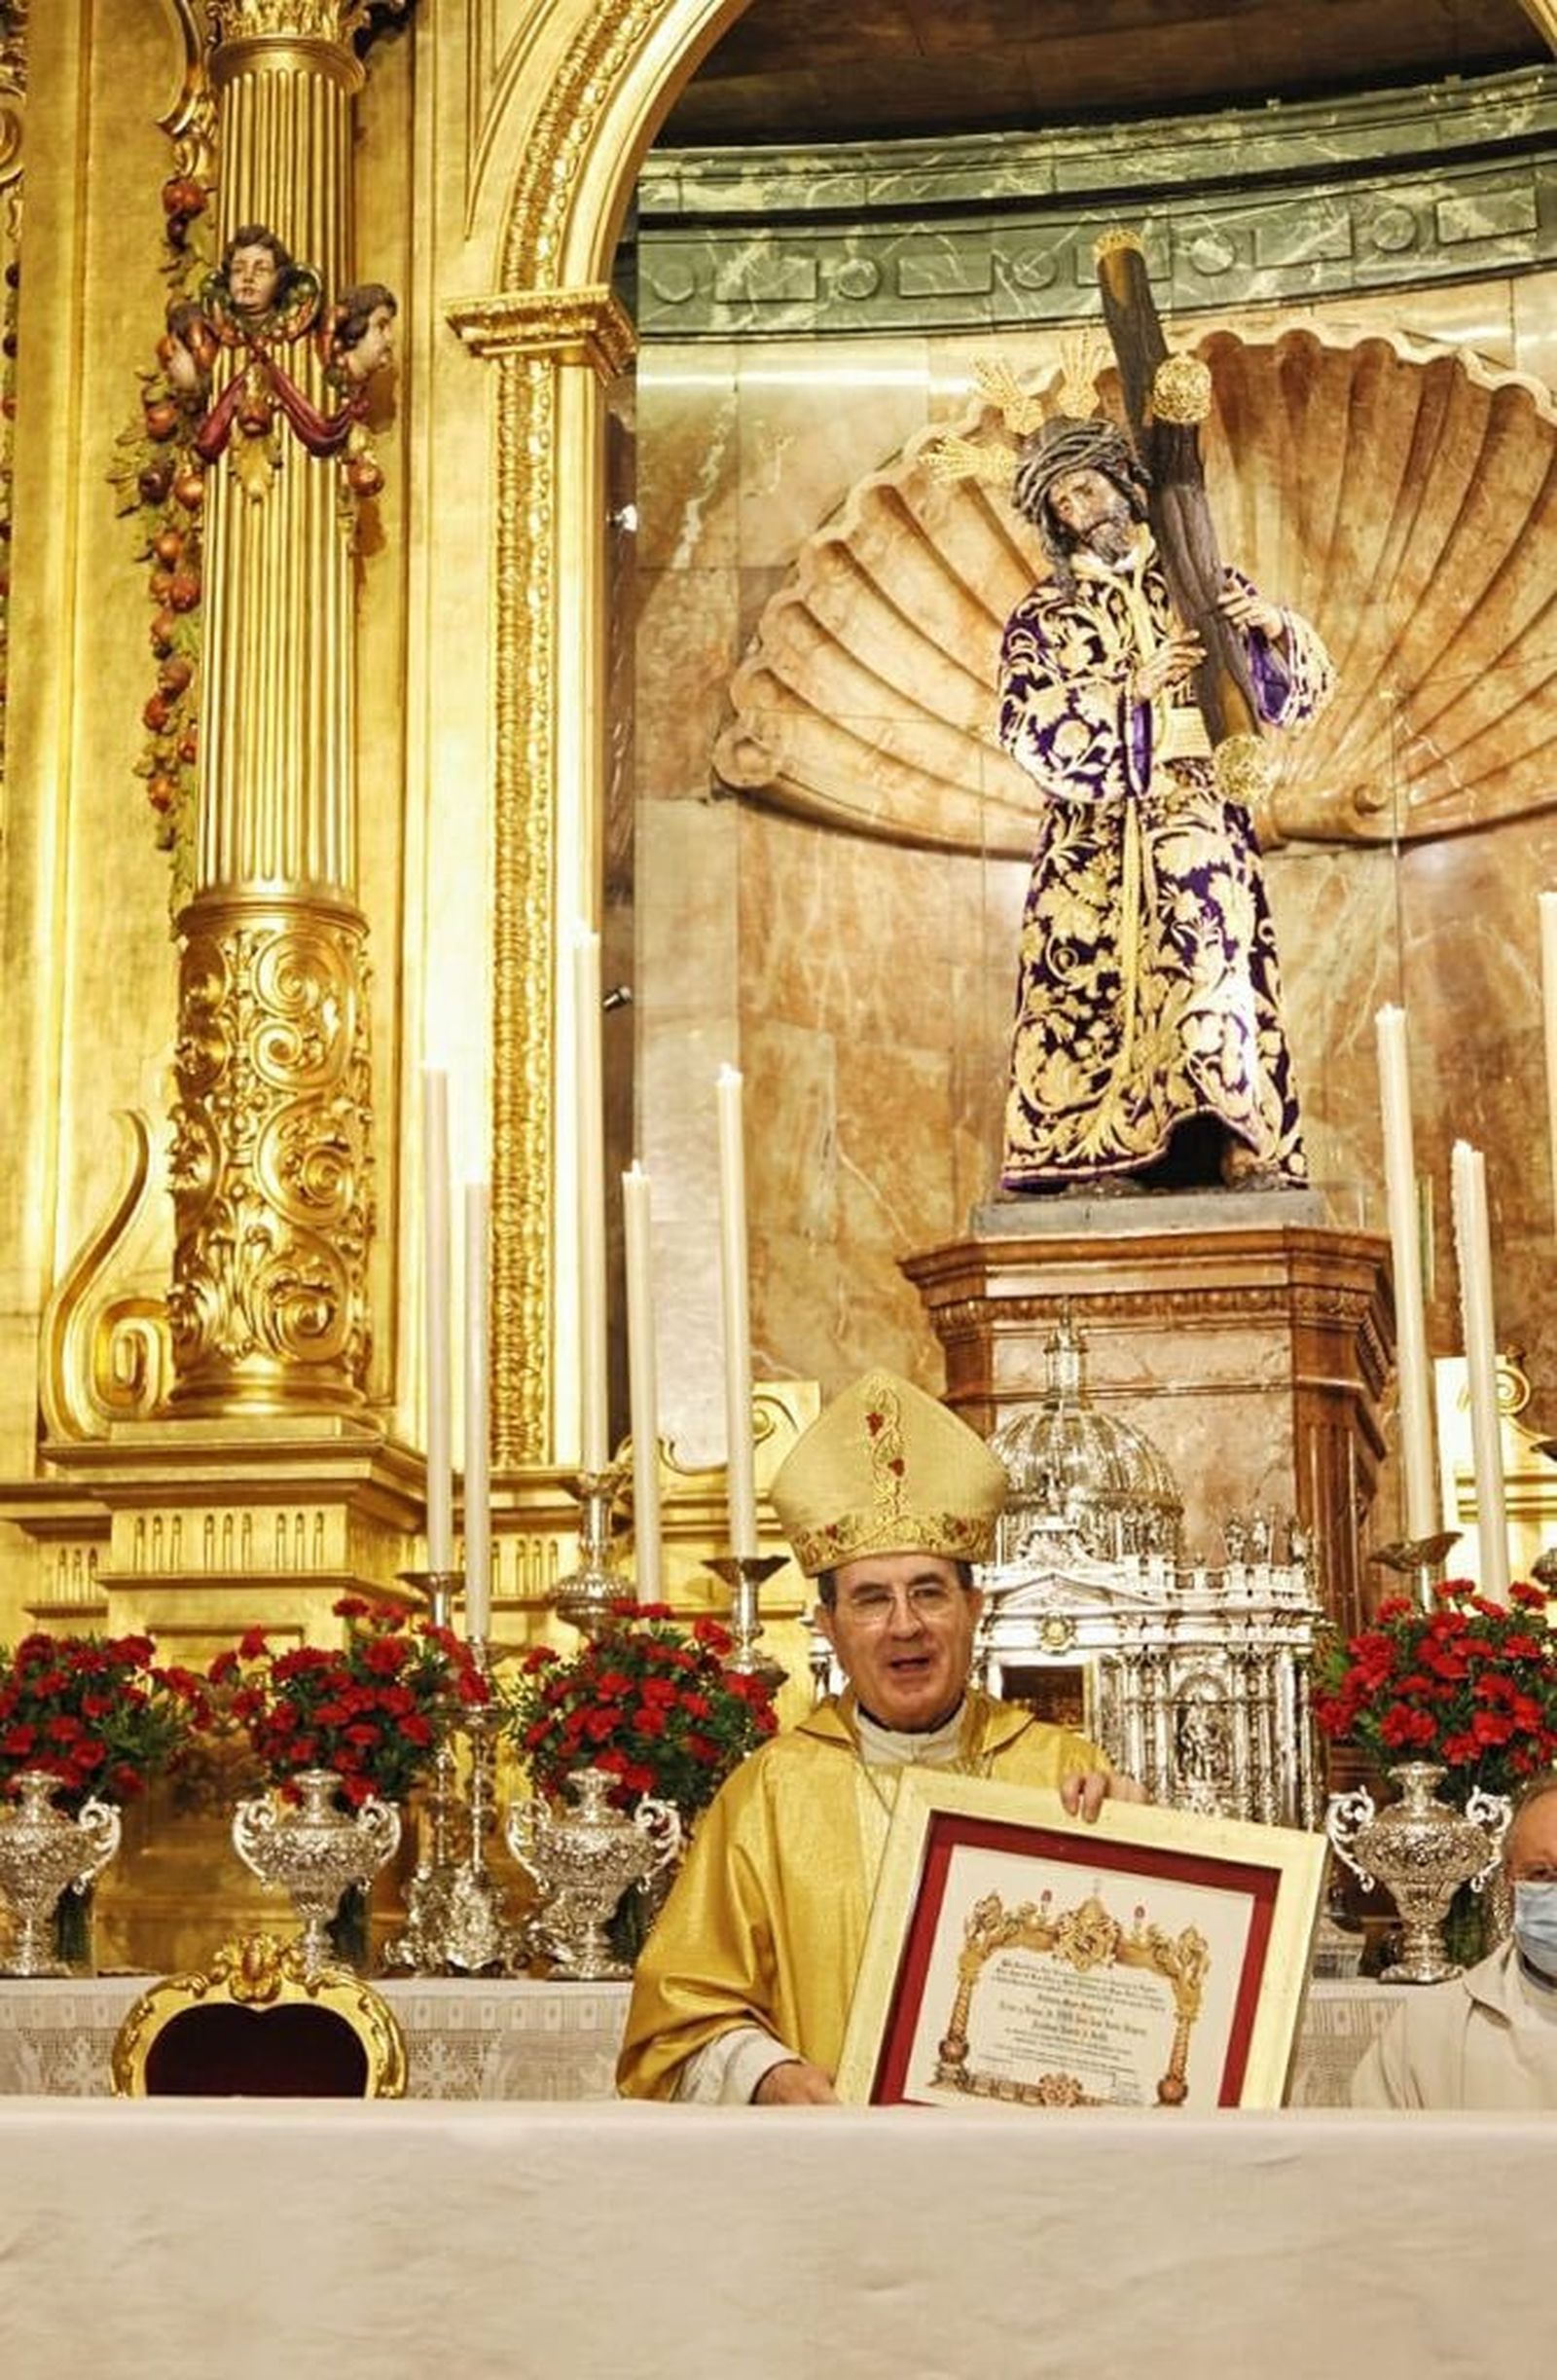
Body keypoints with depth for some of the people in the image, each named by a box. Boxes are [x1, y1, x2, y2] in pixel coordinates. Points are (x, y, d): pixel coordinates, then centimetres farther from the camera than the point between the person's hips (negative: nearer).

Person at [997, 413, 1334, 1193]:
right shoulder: (1043, 615, 12)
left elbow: (1294, 688, 10)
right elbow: (1029, 728, -2)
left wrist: (1274, 628, -12)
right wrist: (1132, 690, -12)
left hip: (1195, 818, 0)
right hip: (1095, 832, 0)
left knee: (1212, 968, -15)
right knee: (1092, 975, -10)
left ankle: (1244, 1151, -20)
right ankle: (1098, 1158, -12)